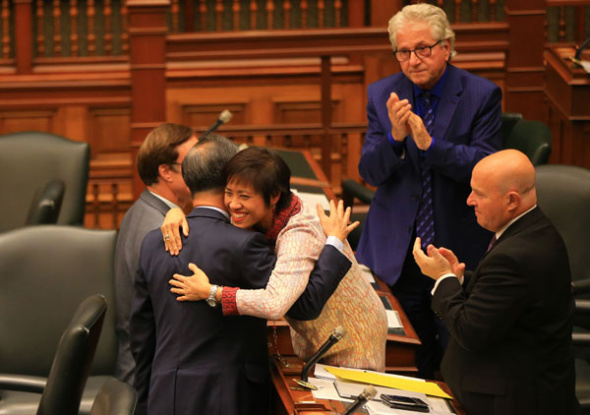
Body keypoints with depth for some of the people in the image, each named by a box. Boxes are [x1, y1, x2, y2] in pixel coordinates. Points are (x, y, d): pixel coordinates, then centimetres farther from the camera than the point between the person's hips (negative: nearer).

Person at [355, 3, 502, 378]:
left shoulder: (482, 95, -6)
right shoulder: (382, 94, 2)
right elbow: (370, 173, -2)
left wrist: (429, 144, -27)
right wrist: (395, 137, -23)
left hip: (458, 249, -2)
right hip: (396, 254, 2)